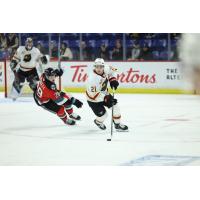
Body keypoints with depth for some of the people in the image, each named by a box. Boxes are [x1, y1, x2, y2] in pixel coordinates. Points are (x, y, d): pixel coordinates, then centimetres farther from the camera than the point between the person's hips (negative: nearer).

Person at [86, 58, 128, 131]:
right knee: (102, 114, -7)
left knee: (115, 106, 2)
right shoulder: (92, 79, -38)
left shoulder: (106, 69, -17)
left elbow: (111, 70, 9)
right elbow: (94, 94, -37)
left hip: (104, 94, 7)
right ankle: (98, 122, 29)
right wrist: (106, 98, -44)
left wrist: (113, 80, -5)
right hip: (93, 99, -7)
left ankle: (118, 124, 20)